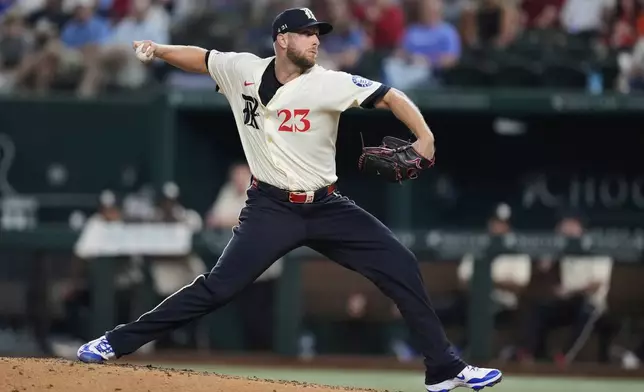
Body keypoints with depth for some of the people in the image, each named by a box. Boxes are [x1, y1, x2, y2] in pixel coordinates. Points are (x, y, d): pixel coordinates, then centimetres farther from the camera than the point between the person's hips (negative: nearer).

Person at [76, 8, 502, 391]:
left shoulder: (329, 83, -10)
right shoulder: (242, 70, -3)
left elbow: (390, 97, -15)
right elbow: (200, 58, 15)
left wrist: (424, 137, -30)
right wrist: (158, 50, -2)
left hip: (326, 208, 1)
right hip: (271, 209, -1)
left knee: (401, 266, -6)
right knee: (219, 286, -14)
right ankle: (117, 342, -6)